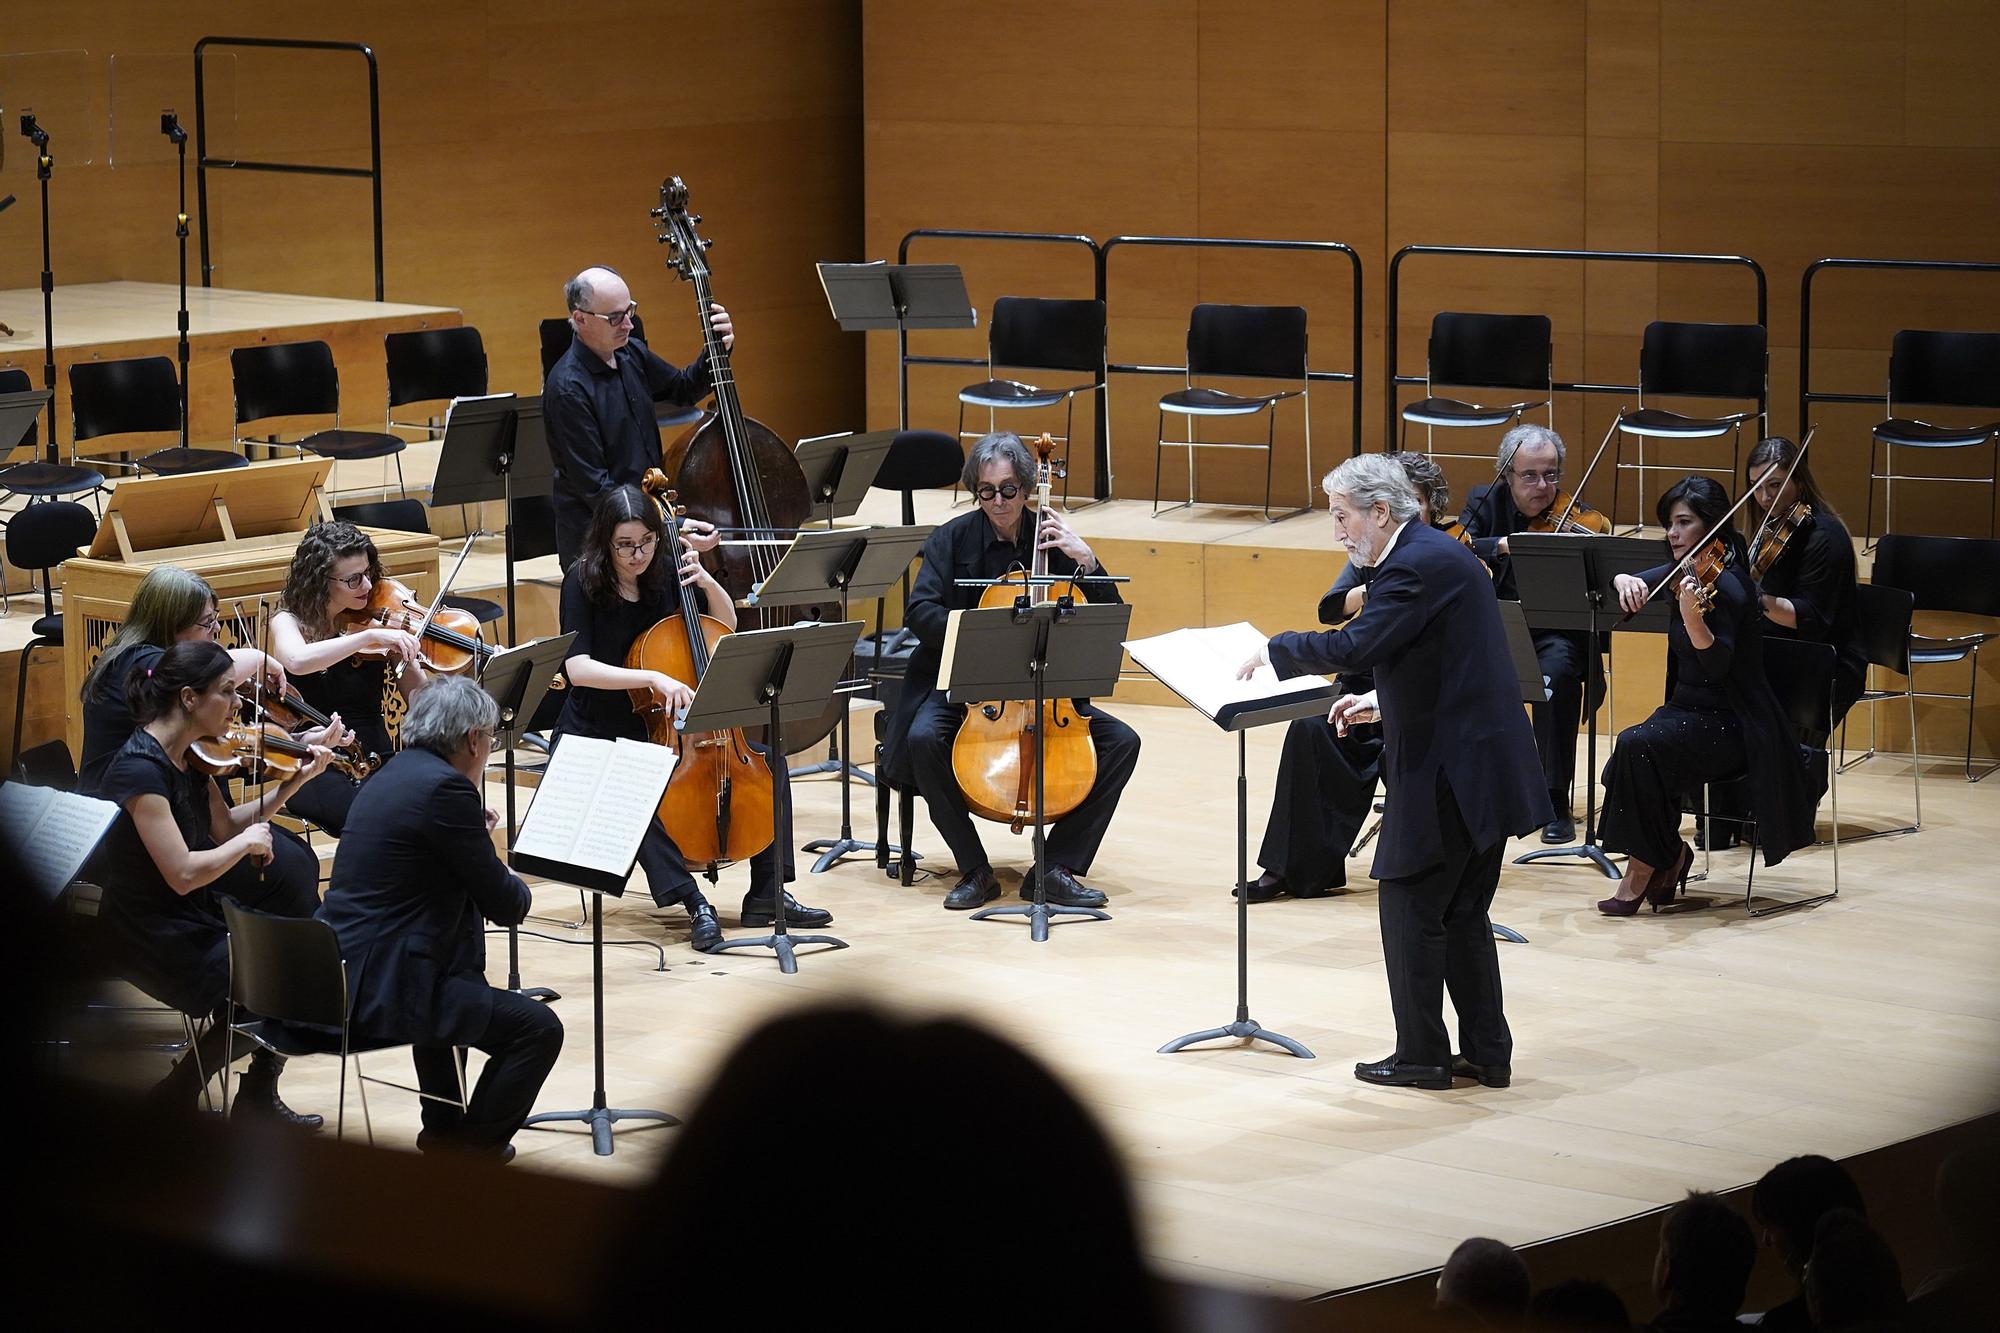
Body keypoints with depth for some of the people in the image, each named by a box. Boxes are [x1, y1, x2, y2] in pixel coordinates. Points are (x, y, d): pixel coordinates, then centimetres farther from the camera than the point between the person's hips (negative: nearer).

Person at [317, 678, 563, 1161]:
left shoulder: (394, 774, 14)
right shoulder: (445, 788, -15)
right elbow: (504, 904, -11)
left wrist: (476, 839, 17)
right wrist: (515, 887, 11)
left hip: (335, 972, 10)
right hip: (378, 989, -10)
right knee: (538, 1029, -7)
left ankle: (442, 1127, 44)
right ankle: (474, 1153, 5)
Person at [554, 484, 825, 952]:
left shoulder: (666, 571, 0)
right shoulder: (582, 582, -14)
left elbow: (728, 626, 13)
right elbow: (577, 667, -25)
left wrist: (706, 582, -7)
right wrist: (653, 677, -36)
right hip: (596, 735, -5)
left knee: (768, 760, -10)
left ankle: (766, 895, -6)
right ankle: (694, 904, -35)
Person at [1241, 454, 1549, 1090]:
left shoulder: (1416, 565, -17)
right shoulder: (1440, 554, 15)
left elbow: (1354, 645, -26)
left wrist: (1276, 650, -12)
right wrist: (1384, 701, 16)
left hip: (1449, 773, -10)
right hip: (1485, 768, 10)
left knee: (1412, 911, 0)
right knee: (1463, 914, 15)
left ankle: (1421, 1055, 6)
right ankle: (1486, 1052, 18)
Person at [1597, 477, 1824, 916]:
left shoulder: (1724, 586, -19)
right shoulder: (1684, 573, 6)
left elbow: (1715, 664, -29)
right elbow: (1630, 581, 14)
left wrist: (1692, 617, -47)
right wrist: (1626, 581, -11)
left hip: (1730, 724, -8)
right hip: (1688, 709, 8)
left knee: (1638, 746, -30)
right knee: (1621, 768, -17)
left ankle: (1647, 864, -14)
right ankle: (1669, 855, 2)